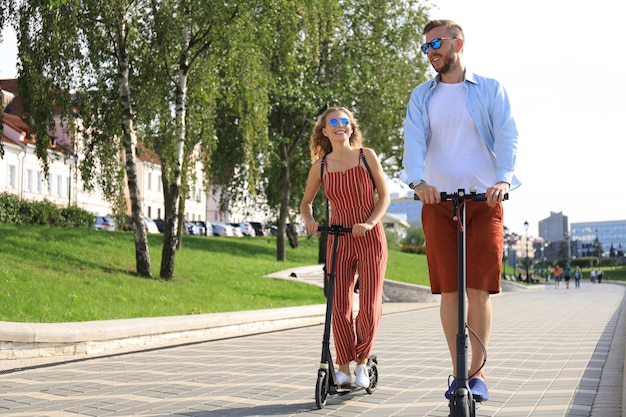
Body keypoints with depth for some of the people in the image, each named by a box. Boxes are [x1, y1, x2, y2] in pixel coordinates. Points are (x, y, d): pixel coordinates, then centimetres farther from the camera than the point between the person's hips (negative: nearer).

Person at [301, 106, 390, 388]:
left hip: (370, 238, -1)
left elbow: (384, 196, 2)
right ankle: (344, 368, 12)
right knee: (339, 307, -1)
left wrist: (370, 222, -14)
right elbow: (306, 202, 16)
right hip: (338, 241, 1)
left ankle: (362, 361, 18)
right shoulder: (321, 166, 4)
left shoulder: (367, 156, 1)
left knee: (370, 307, -5)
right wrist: (309, 221, -6)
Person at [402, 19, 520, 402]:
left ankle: (478, 373, 7)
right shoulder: (422, 96, 12)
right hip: (437, 202, 2)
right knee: (449, 292, 1)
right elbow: (414, 140, -4)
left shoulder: (491, 90, 8)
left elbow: (507, 137, -5)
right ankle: (459, 372, 11)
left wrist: (503, 179, -24)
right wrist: (417, 180, -24)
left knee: (479, 291, -4)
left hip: (485, 201, -1)